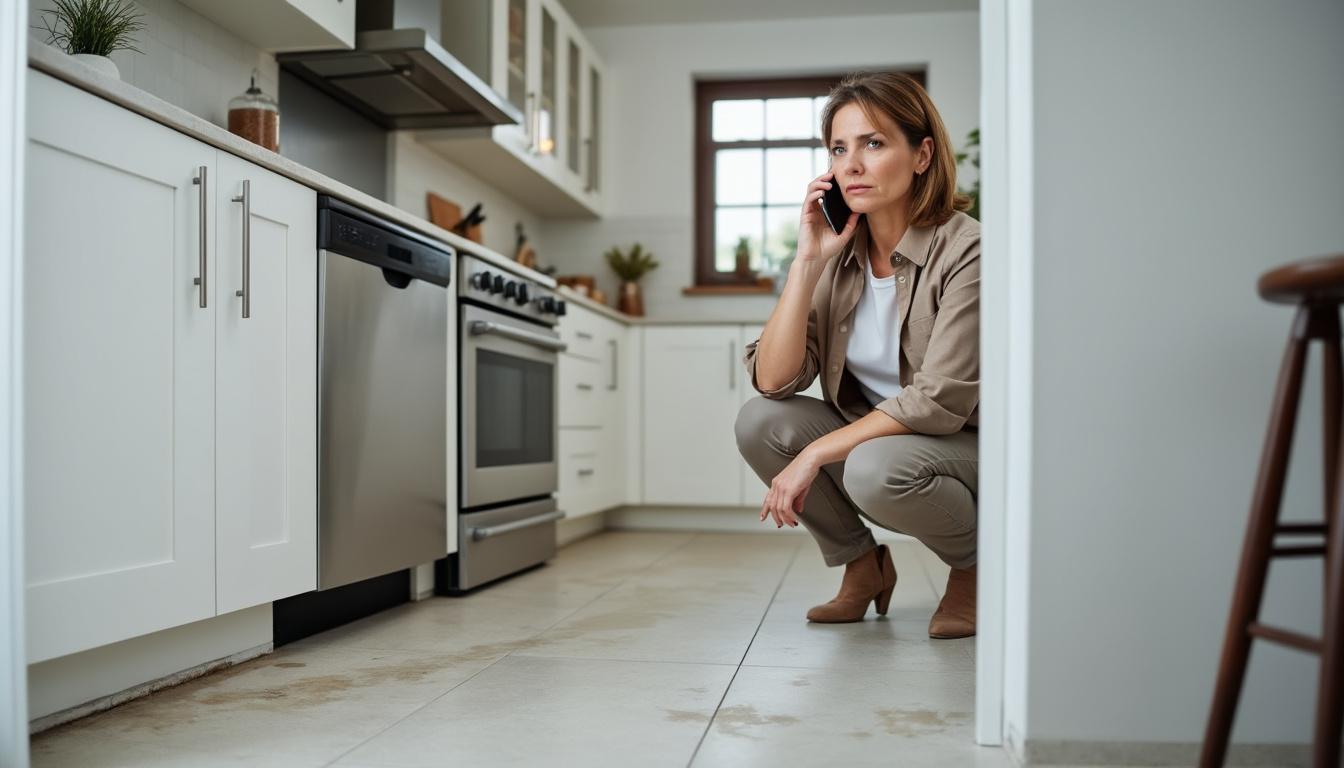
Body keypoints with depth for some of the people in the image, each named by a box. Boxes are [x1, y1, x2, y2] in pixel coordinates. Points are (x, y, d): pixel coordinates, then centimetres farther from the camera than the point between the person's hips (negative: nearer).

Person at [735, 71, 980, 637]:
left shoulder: (965, 251, -18)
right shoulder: (841, 254, -2)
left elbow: (940, 400, -24)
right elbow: (773, 381, -12)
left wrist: (815, 453, -24)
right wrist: (808, 259, -18)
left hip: (972, 449, -5)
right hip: (870, 438, 5)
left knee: (876, 466, -35)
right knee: (758, 421, -16)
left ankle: (974, 567, -2)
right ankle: (862, 563, 5)